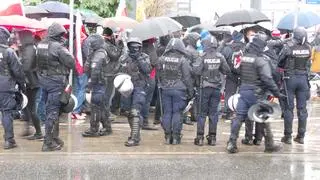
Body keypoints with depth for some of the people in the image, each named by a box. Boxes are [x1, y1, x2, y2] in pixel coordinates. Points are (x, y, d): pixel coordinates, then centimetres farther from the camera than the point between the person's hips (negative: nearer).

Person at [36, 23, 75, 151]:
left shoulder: (40, 45, 5)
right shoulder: (58, 47, -17)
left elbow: (38, 62, 7)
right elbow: (72, 63, -15)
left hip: (43, 79, 8)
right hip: (56, 81, -8)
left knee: (49, 109, 18)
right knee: (53, 111, -2)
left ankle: (54, 137, 30)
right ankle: (48, 143, 1)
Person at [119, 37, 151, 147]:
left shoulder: (144, 57, -1)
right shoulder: (124, 58, 9)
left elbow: (148, 70, -16)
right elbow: (120, 72, 16)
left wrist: (139, 59, -20)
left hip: (139, 87, -5)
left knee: (135, 112, -17)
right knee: (129, 113, 12)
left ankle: (134, 138, -18)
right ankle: (135, 133, 27)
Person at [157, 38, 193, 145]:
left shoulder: (162, 59, 3)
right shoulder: (183, 60, -8)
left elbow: (159, 75, 11)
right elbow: (187, 78, -6)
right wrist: (190, 92, 2)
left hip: (165, 89, 3)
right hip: (179, 90, -3)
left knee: (167, 113, 8)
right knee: (177, 113, 2)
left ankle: (167, 137, 11)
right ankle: (176, 137, 5)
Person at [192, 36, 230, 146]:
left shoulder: (203, 56, -11)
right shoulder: (220, 57, -2)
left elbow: (197, 71, -14)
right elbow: (227, 71, 2)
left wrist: (194, 65, 6)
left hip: (205, 87, -2)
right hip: (216, 87, 2)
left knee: (202, 112, 5)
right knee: (214, 113, 8)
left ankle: (200, 137, 5)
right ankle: (212, 137, 10)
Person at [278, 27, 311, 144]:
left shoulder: (288, 46, -15)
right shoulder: (308, 48, -3)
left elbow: (279, 61, -7)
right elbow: (308, 64, 2)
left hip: (290, 78, -3)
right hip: (303, 78, 3)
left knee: (289, 108, 3)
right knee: (302, 108, 9)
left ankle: (288, 136, 7)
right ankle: (301, 136, 14)